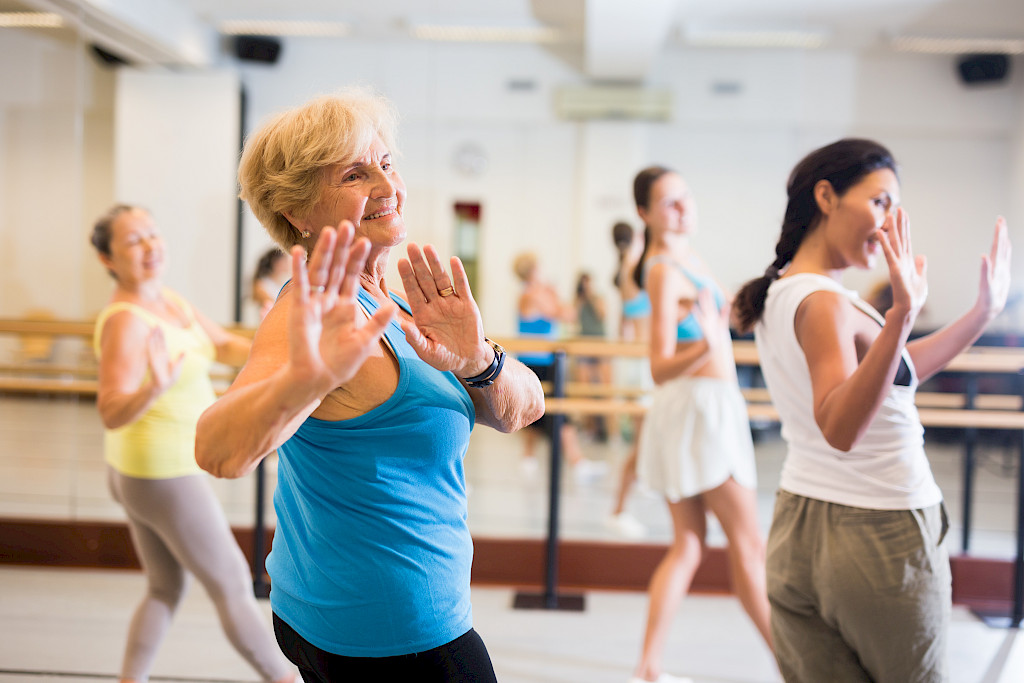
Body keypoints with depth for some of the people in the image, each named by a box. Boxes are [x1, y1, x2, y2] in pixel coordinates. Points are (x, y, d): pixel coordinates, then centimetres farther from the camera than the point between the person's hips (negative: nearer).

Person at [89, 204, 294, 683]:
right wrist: (154, 389, -52)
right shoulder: (126, 321, -24)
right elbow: (112, 413, -33)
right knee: (233, 588, 7)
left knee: (166, 590, 20)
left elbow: (225, 346, 13)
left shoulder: (168, 300, 3)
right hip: (166, 477, -9)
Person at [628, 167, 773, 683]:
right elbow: (660, 369, -23)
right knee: (747, 541, -2)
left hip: (710, 408, 9)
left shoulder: (683, 254, 12)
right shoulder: (664, 270, -16)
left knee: (688, 545, 10)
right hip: (699, 406, -9)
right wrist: (706, 346, -39)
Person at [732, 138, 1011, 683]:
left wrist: (983, 311, 20)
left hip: (798, 525, 8)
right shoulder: (823, 303, -20)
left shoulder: (778, 293, 10)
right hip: (878, 534, -8)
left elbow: (893, 372, 20)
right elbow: (840, 429, -34)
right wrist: (900, 317, -42)